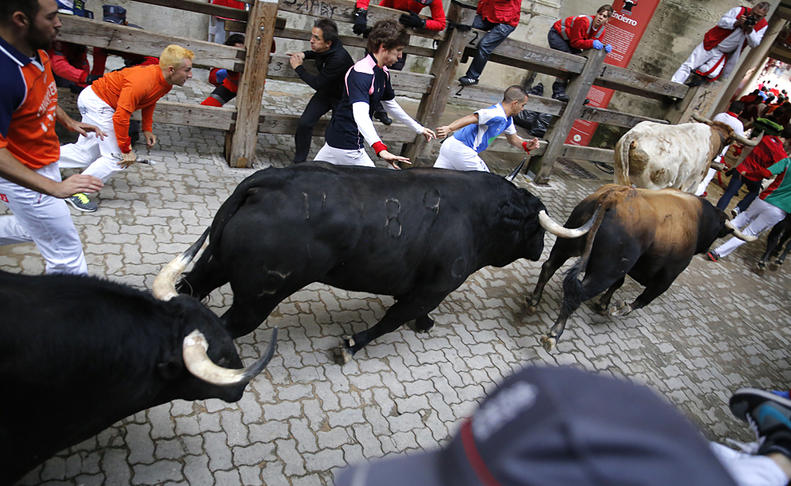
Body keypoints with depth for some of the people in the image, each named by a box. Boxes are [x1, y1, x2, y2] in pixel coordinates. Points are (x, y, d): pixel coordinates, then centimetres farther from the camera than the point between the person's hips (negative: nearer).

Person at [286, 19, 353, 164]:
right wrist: (304, 54, -2)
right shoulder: (323, 49, -11)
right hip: (325, 92, 7)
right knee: (304, 123, -6)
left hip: (343, 98, -6)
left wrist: (298, 68, -17)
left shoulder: (339, 58, -35)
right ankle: (299, 162, 7)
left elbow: (318, 84, -28)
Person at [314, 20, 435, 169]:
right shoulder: (361, 73, -24)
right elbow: (360, 115, -38)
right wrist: (381, 149, -52)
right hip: (347, 145, -10)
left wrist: (418, 128, 26)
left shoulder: (383, 73, 7)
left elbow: (391, 104, 23)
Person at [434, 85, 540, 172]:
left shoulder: (508, 119, 17)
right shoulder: (497, 115, -17)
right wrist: (449, 128, -39)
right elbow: (472, 118, -28)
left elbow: (512, 138, 29)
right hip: (462, 151, -9)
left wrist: (526, 145, 10)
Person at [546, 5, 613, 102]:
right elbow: (576, 42, -30)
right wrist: (592, 43, -39)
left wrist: (605, 46, -22)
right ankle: (558, 91, -28)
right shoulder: (584, 21, -32)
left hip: (568, 39, 8)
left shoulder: (601, 30, -8)